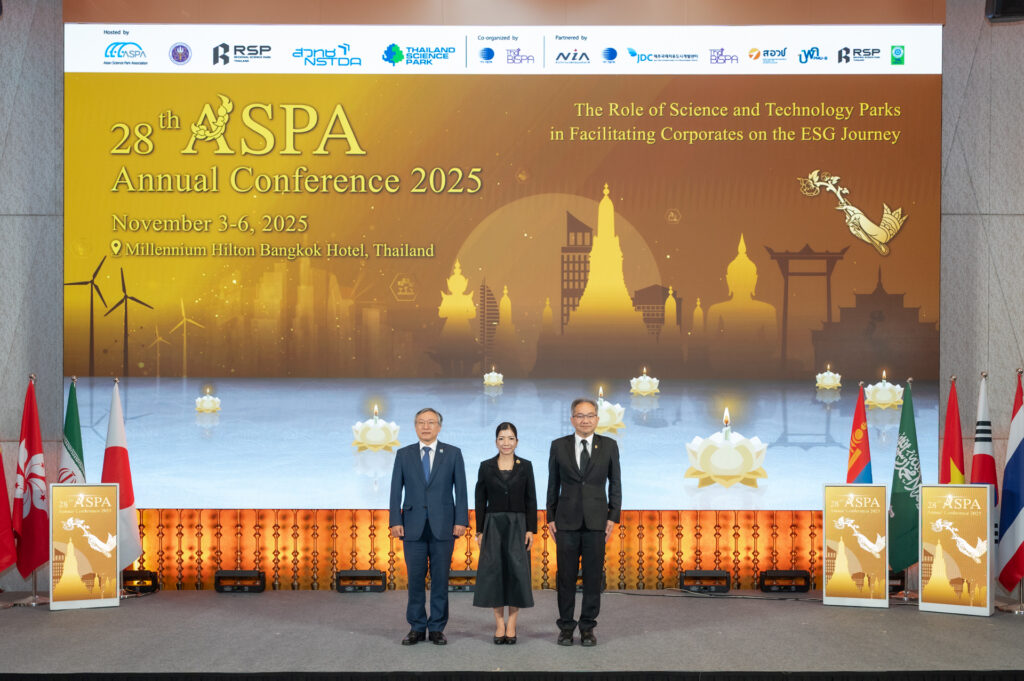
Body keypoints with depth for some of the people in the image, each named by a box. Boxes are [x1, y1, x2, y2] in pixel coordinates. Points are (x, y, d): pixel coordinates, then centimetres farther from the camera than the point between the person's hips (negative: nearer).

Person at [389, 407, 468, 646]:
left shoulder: (453, 454, 5)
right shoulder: (403, 455, 8)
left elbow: (460, 490, 3)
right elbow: (396, 490, 6)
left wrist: (461, 520, -5)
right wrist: (395, 521, -3)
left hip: (443, 525, -1)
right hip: (413, 526, 1)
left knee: (440, 579, 2)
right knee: (415, 578, 3)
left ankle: (437, 628, 11)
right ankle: (417, 628, 12)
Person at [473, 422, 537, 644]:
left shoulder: (525, 466, 3)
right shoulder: (486, 466, 3)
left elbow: (531, 500, 3)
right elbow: (480, 501, 5)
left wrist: (531, 530, -4)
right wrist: (480, 531, 0)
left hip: (518, 525, 0)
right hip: (493, 525, 0)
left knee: (517, 572, -3)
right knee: (494, 572, -2)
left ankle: (511, 624, 5)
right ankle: (499, 623, 8)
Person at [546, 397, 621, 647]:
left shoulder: (609, 446, 4)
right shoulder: (559, 446, 4)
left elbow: (615, 484, 6)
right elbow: (553, 484, 8)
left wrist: (613, 517, 0)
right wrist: (550, 518, 4)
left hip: (596, 521, 0)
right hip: (567, 521, 0)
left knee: (593, 576, 3)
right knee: (565, 575, 3)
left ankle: (588, 626, 13)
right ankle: (566, 626, 13)